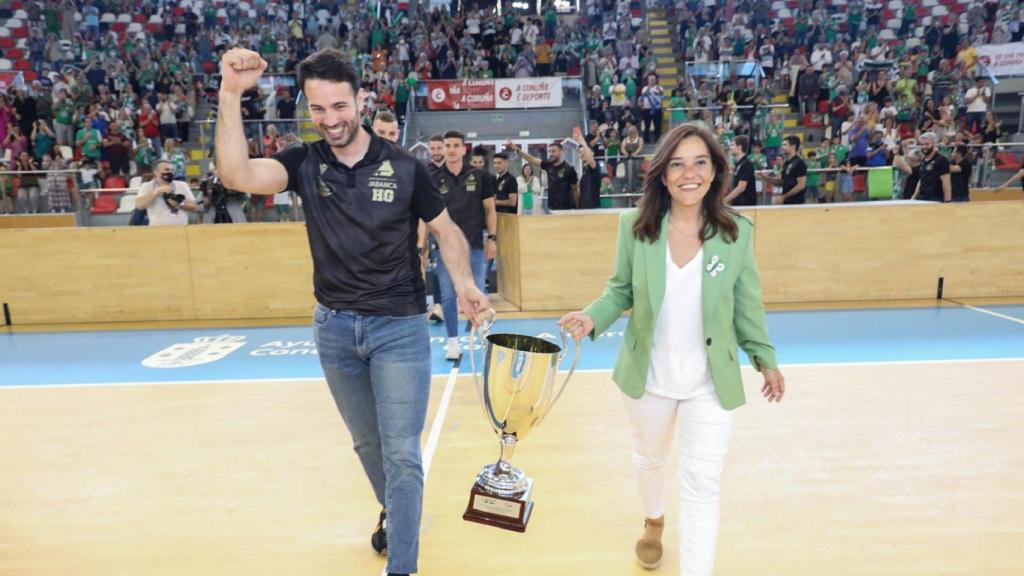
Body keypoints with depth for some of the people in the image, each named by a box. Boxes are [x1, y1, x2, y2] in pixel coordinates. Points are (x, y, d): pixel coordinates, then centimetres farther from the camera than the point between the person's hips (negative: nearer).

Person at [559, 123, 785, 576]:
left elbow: (747, 305, -1)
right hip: (648, 377, 2)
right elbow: (620, 290, -3)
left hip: (710, 384, -1)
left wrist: (765, 358, 2)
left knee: (702, 487, 2)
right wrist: (593, 317, -21)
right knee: (649, 458, 26)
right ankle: (653, 522, 59)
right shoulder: (635, 226, -12)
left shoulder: (738, 232, -11)